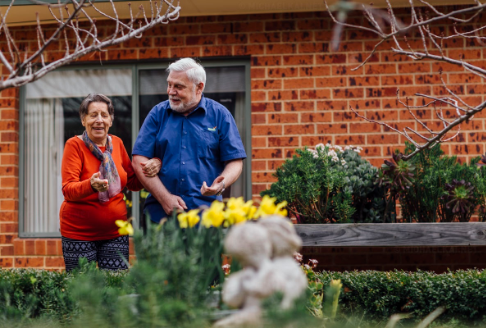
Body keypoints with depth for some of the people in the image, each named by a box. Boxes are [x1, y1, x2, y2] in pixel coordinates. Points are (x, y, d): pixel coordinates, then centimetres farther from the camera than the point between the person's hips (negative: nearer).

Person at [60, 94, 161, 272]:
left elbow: (133, 183, 14)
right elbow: (68, 190, -17)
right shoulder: (75, 145, -7)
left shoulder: (116, 143, 7)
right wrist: (91, 185, -37)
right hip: (80, 233, -4)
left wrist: (151, 168, -6)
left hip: (115, 231, 4)